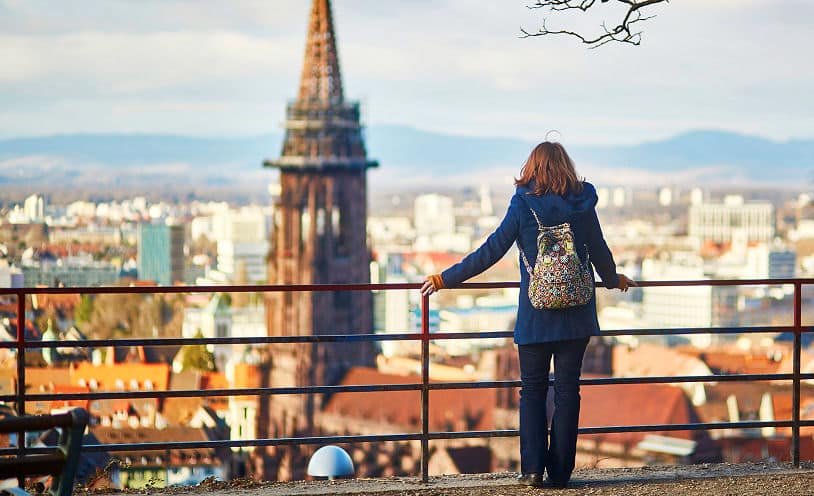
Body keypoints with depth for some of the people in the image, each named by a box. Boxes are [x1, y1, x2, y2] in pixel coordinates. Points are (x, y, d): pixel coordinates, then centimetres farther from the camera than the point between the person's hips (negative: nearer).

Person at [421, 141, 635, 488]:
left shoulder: (523, 206, -7)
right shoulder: (583, 205, 0)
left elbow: (490, 252, -7)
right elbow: (600, 252, 11)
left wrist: (444, 279, 1)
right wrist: (613, 280, 33)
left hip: (535, 316, -2)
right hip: (576, 315, 2)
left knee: (532, 390, 8)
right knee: (567, 390, 6)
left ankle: (533, 468, 0)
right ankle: (560, 471, 4)